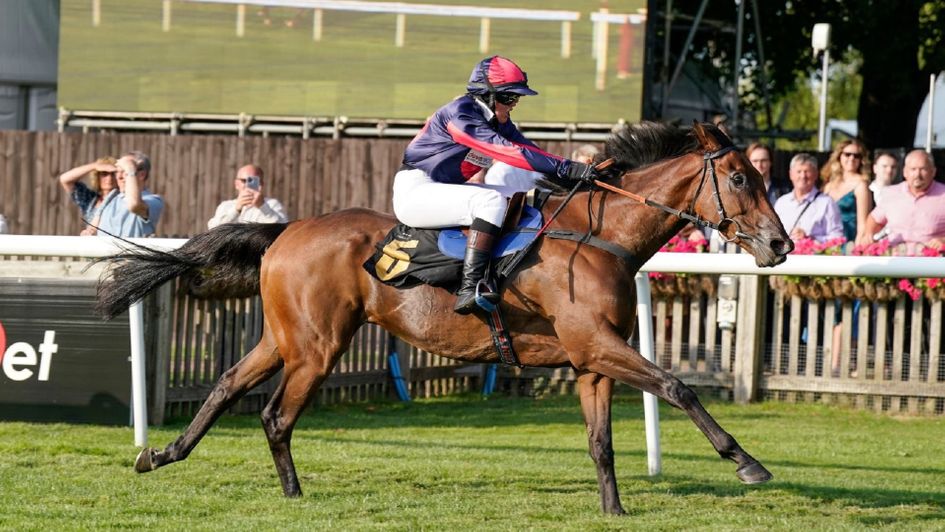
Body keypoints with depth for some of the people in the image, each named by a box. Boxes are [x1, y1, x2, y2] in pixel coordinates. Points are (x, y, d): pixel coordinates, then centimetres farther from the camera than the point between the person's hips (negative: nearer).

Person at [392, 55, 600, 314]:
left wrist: (575, 172, -15)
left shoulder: (499, 121, 7)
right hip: (414, 193, -10)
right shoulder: (459, 114, -21)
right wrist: (565, 168, -35)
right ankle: (469, 288, -38)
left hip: (444, 190, 10)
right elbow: (506, 150, -31)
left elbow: (530, 151, 1)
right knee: (491, 200, -30)